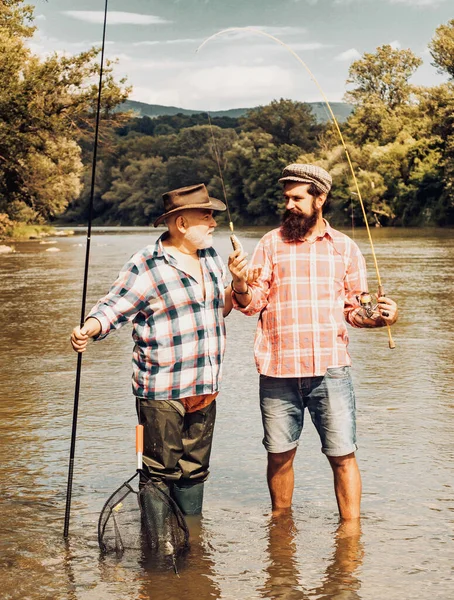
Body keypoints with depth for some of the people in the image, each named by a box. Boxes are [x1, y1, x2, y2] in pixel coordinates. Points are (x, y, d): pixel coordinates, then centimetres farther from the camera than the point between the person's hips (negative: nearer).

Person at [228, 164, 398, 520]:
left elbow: (355, 310, 11)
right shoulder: (271, 243, 8)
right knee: (280, 454, 9)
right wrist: (240, 286, -18)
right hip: (278, 370, 1)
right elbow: (254, 303, 3)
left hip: (330, 369, 0)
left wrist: (379, 317, -9)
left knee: (343, 455, -1)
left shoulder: (345, 247, 9)